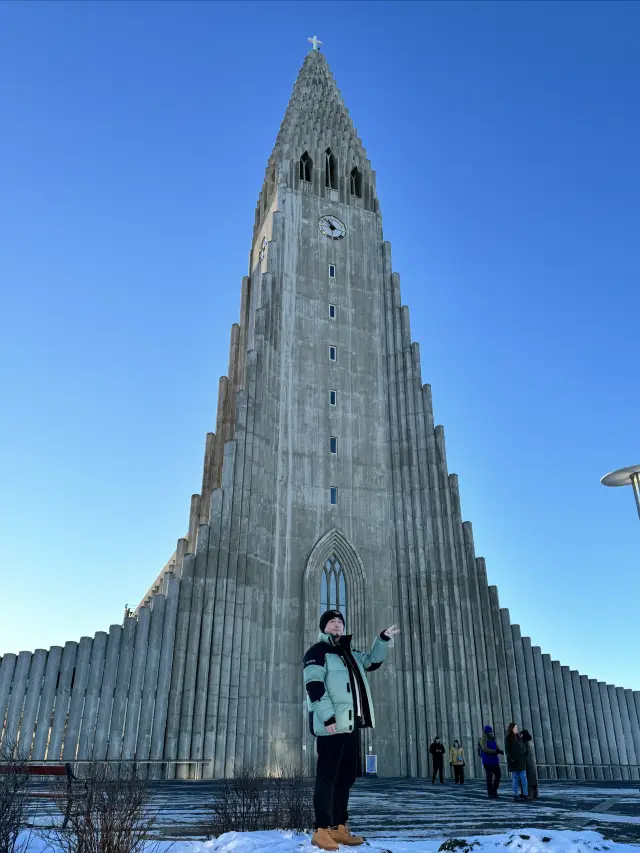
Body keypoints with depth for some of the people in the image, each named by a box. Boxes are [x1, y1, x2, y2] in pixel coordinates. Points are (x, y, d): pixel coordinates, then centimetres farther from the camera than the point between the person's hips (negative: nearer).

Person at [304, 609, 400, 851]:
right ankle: (322, 830, -4)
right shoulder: (318, 652, -4)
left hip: (351, 724, 8)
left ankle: (338, 827, 17)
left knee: (346, 775, 10)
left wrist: (383, 640, 18)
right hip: (331, 724, -8)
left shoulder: (350, 655, 21)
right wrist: (328, 717, -22)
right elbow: (314, 686, -14)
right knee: (328, 775, -7)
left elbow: (372, 661, 34)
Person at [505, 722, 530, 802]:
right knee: (515, 778, 0)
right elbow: (507, 750, -7)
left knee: (523, 777, 0)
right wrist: (511, 759, -16)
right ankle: (516, 795, 5)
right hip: (513, 761, -4)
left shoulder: (518, 736, 11)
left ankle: (525, 795, 3)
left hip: (521, 760, 4)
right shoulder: (507, 738, -4)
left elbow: (523, 747, 11)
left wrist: (524, 758, 2)